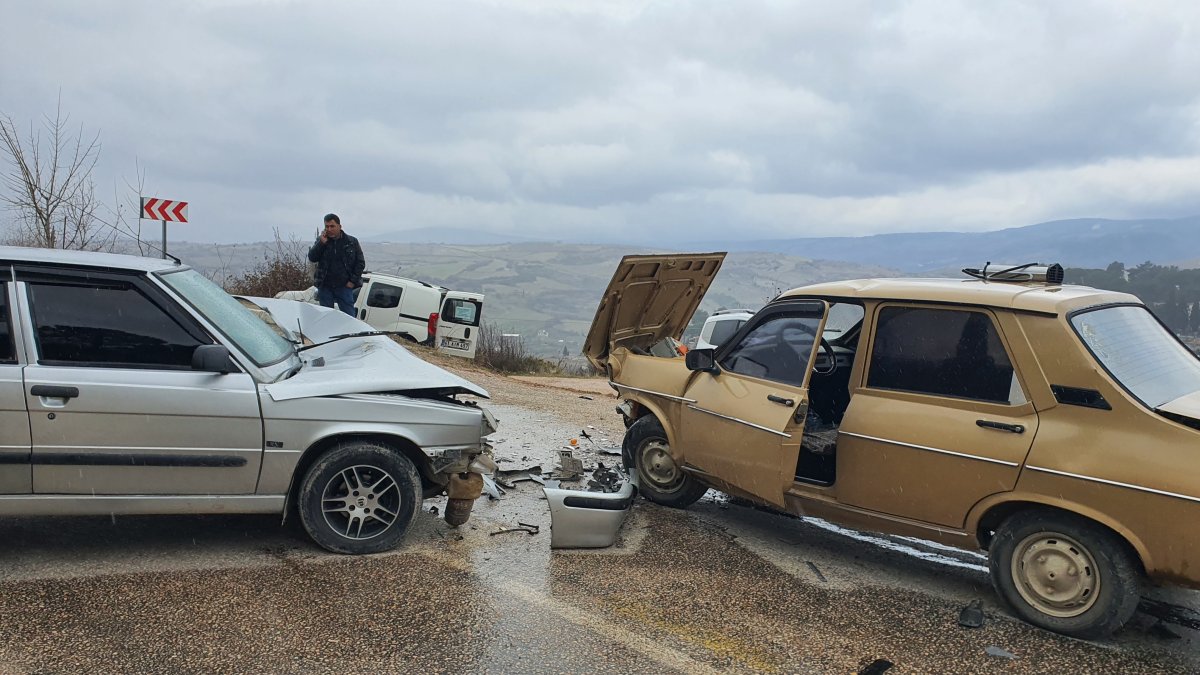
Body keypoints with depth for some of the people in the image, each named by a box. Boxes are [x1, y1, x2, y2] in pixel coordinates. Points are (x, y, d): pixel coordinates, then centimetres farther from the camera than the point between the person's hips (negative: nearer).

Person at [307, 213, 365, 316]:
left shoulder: (352, 242, 2)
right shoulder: (320, 240, 7)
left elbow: (360, 263, 5)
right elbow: (312, 258, -3)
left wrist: (353, 281, -4)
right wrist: (322, 243, -15)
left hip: (344, 286, -2)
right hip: (325, 287, 2)